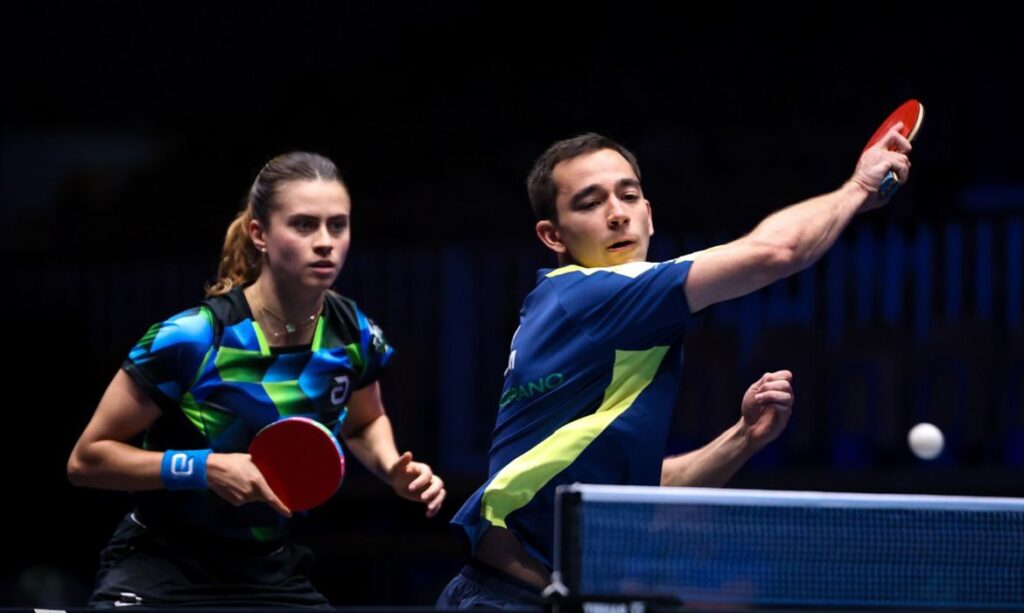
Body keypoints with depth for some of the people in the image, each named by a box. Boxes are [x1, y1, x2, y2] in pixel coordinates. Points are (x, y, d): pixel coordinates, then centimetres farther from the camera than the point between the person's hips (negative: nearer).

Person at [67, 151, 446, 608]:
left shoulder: (354, 336, -5)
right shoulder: (191, 339, -21)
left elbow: (364, 424, 19)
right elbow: (86, 460, -14)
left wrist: (393, 471, -2)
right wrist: (206, 468, -25)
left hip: (272, 570, 5)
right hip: (160, 566, -5)